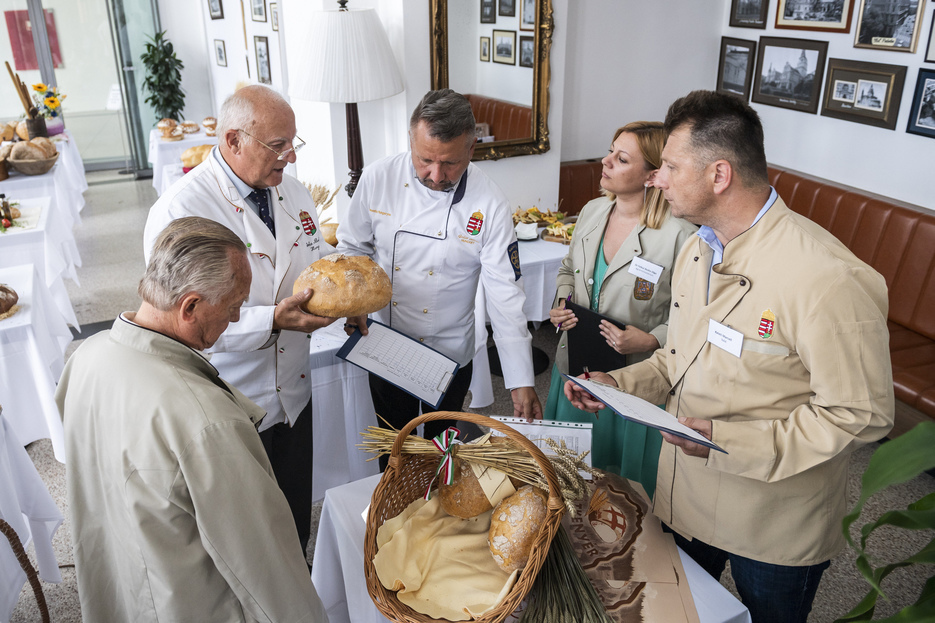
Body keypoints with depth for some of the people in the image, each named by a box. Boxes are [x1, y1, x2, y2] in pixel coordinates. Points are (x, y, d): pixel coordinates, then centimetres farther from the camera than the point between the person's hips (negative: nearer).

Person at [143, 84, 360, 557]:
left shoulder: (292, 191, 3)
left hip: (293, 391, 7)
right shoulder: (180, 209, -21)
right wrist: (272, 321, -33)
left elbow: (317, 259, 15)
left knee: (295, 518, 24)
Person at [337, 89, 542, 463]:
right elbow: (352, 247, 3)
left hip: (450, 357, -1)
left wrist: (521, 381, -20)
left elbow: (505, 295, -18)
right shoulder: (379, 178, -13)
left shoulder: (489, 204, -19)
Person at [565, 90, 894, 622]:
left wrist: (731, 442, -29)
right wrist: (621, 384, -5)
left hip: (775, 529, -6)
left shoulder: (828, 279, -29)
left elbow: (863, 415, -24)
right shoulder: (698, 250, 1)